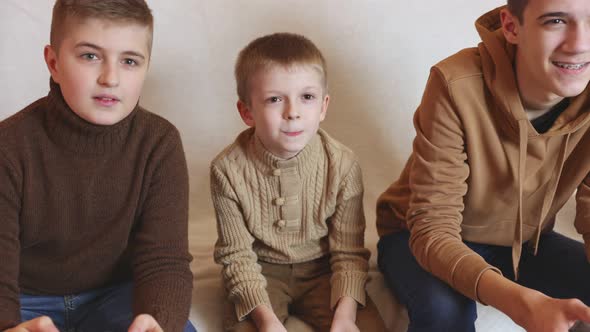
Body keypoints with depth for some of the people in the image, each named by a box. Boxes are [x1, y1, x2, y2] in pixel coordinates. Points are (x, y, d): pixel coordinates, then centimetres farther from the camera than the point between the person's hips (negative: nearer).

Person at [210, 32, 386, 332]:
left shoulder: (342, 165, -16)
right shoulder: (228, 170, -18)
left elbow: (348, 251, -9)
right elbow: (237, 254, -13)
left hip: (321, 270, 1)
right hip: (261, 273, -1)